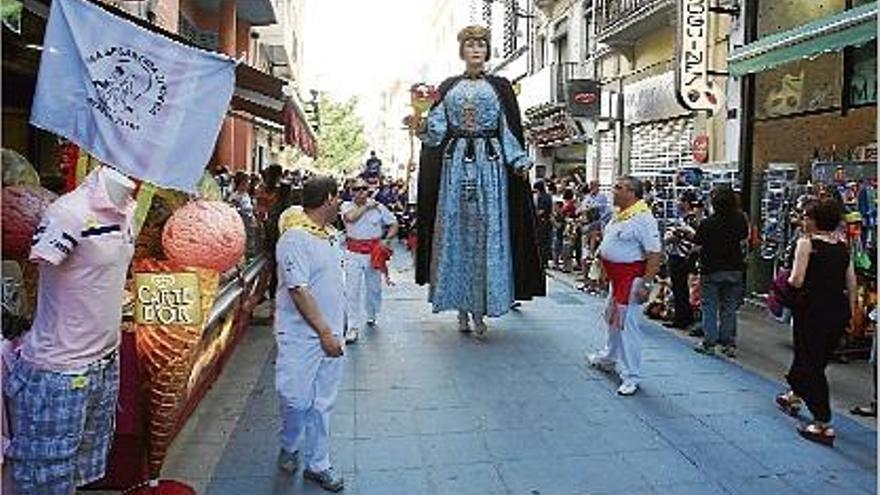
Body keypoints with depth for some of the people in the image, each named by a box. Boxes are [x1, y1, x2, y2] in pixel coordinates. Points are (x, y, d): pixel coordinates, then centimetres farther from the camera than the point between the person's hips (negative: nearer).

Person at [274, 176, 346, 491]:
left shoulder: (328, 234, 9)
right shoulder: (295, 238, -17)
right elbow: (299, 290, -21)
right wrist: (325, 333, -21)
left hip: (330, 334, 7)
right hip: (302, 337, -7)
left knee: (322, 403, 12)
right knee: (297, 400, 4)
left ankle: (317, 463, 24)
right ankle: (289, 447, 32)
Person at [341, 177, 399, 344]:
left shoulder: (378, 207, -2)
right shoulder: (347, 206, -2)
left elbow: (394, 224, 4)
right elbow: (350, 217, -25)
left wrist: (387, 240, -11)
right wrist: (366, 206, -14)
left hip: (374, 253, 2)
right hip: (353, 254, -1)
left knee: (374, 287, 16)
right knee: (352, 291, -6)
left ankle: (371, 315, 41)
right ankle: (353, 327, -1)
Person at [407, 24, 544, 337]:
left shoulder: (499, 87, 12)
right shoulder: (448, 88, 15)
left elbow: (507, 130, 7)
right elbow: (437, 128, 6)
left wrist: (520, 162, -6)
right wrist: (421, 127, -15)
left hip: (490, 164, -1)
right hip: (456, 164, 1)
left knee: (487, 232, -5)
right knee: (455, 231, -1)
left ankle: (480, 310, 2)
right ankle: (462, 308, 9)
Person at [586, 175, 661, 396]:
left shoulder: (643, 218, -20)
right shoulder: (619, 214, 11)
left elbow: (654, 254, -24)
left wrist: (646, 283, -27)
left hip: (631, 277, -10)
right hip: (616, 277, 10)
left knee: (627, 325, -5)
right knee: (613, 319, 25)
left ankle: (631, 377, 5)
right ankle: (608, 358, 46)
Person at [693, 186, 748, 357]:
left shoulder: (707, 223, -17)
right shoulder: (739, 219, -5)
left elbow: (696, 244, -9)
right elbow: (744, 237, 9)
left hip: (712, 269, -4)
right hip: (734, 269, 4)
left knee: (709, 307, 6)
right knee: (729, 308, 12)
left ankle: (709, 343, 9)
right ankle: (729, 344, 15)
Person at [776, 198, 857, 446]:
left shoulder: (806, 243, -11)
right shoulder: (842, 247, 8)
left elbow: (797, 281, -17)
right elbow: (852, 283, 10)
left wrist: (785, 281, 4)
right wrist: (850, 311, 18)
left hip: (813, 307, -7)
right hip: (839, 309, 7)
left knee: (810, 362, 3)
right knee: (818, 357, 22)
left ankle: (823, 424, 2)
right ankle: (795, 395, 45)